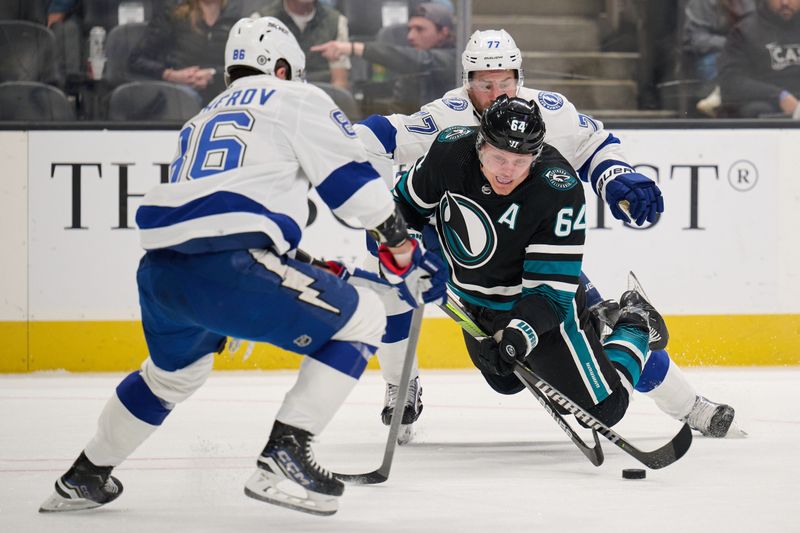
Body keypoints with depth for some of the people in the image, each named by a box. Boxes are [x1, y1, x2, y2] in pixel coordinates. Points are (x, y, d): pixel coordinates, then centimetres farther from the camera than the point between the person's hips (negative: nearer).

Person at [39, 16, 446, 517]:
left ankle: (83, 477, 44)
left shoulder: (204, 119, 33)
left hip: (160, 269, 8)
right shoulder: (296, 99, 12)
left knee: (174, 371, 36)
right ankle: (283, 459, -5)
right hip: (226, 265, -8)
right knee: (361, 319, 5)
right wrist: (404, 251, 11)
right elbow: (353, 178, 4)